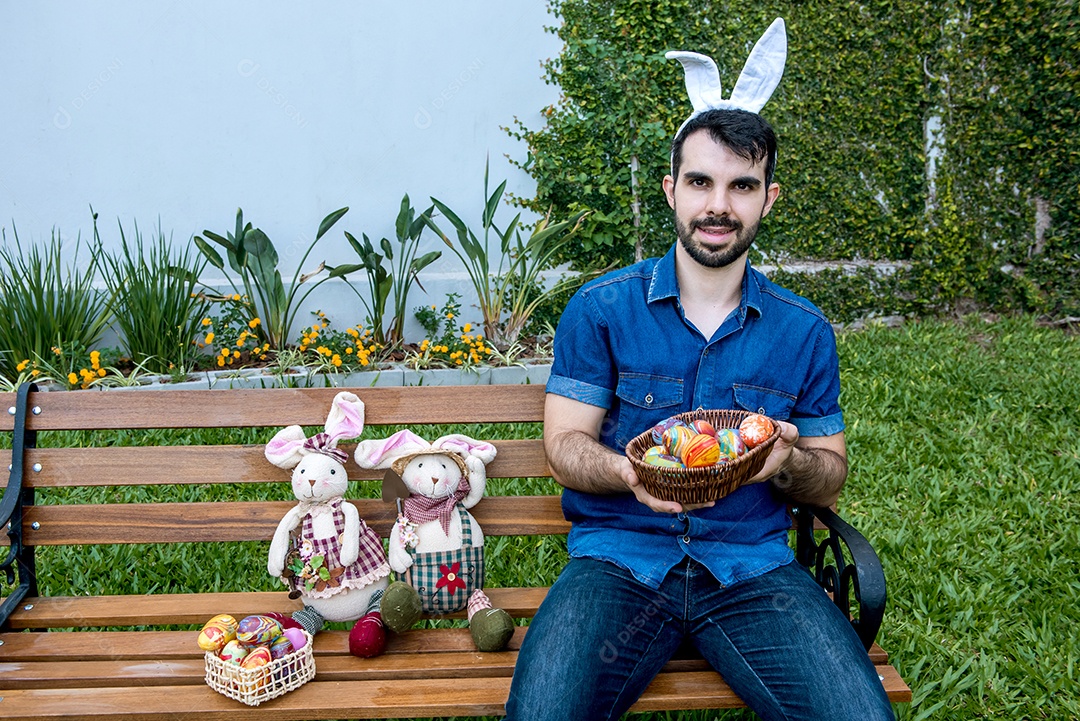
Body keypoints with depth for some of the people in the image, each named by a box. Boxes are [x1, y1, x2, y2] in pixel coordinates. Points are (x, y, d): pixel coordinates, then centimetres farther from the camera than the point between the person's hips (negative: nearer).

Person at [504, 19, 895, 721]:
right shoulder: (600, 308, 2)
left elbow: (831, 474, 13)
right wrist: (629, 472, -21)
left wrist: (787, 462, -12)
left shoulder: (803, 330, 8)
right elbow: (565, 445, 2)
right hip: (620, 555, -2)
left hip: (751, 565, 2)